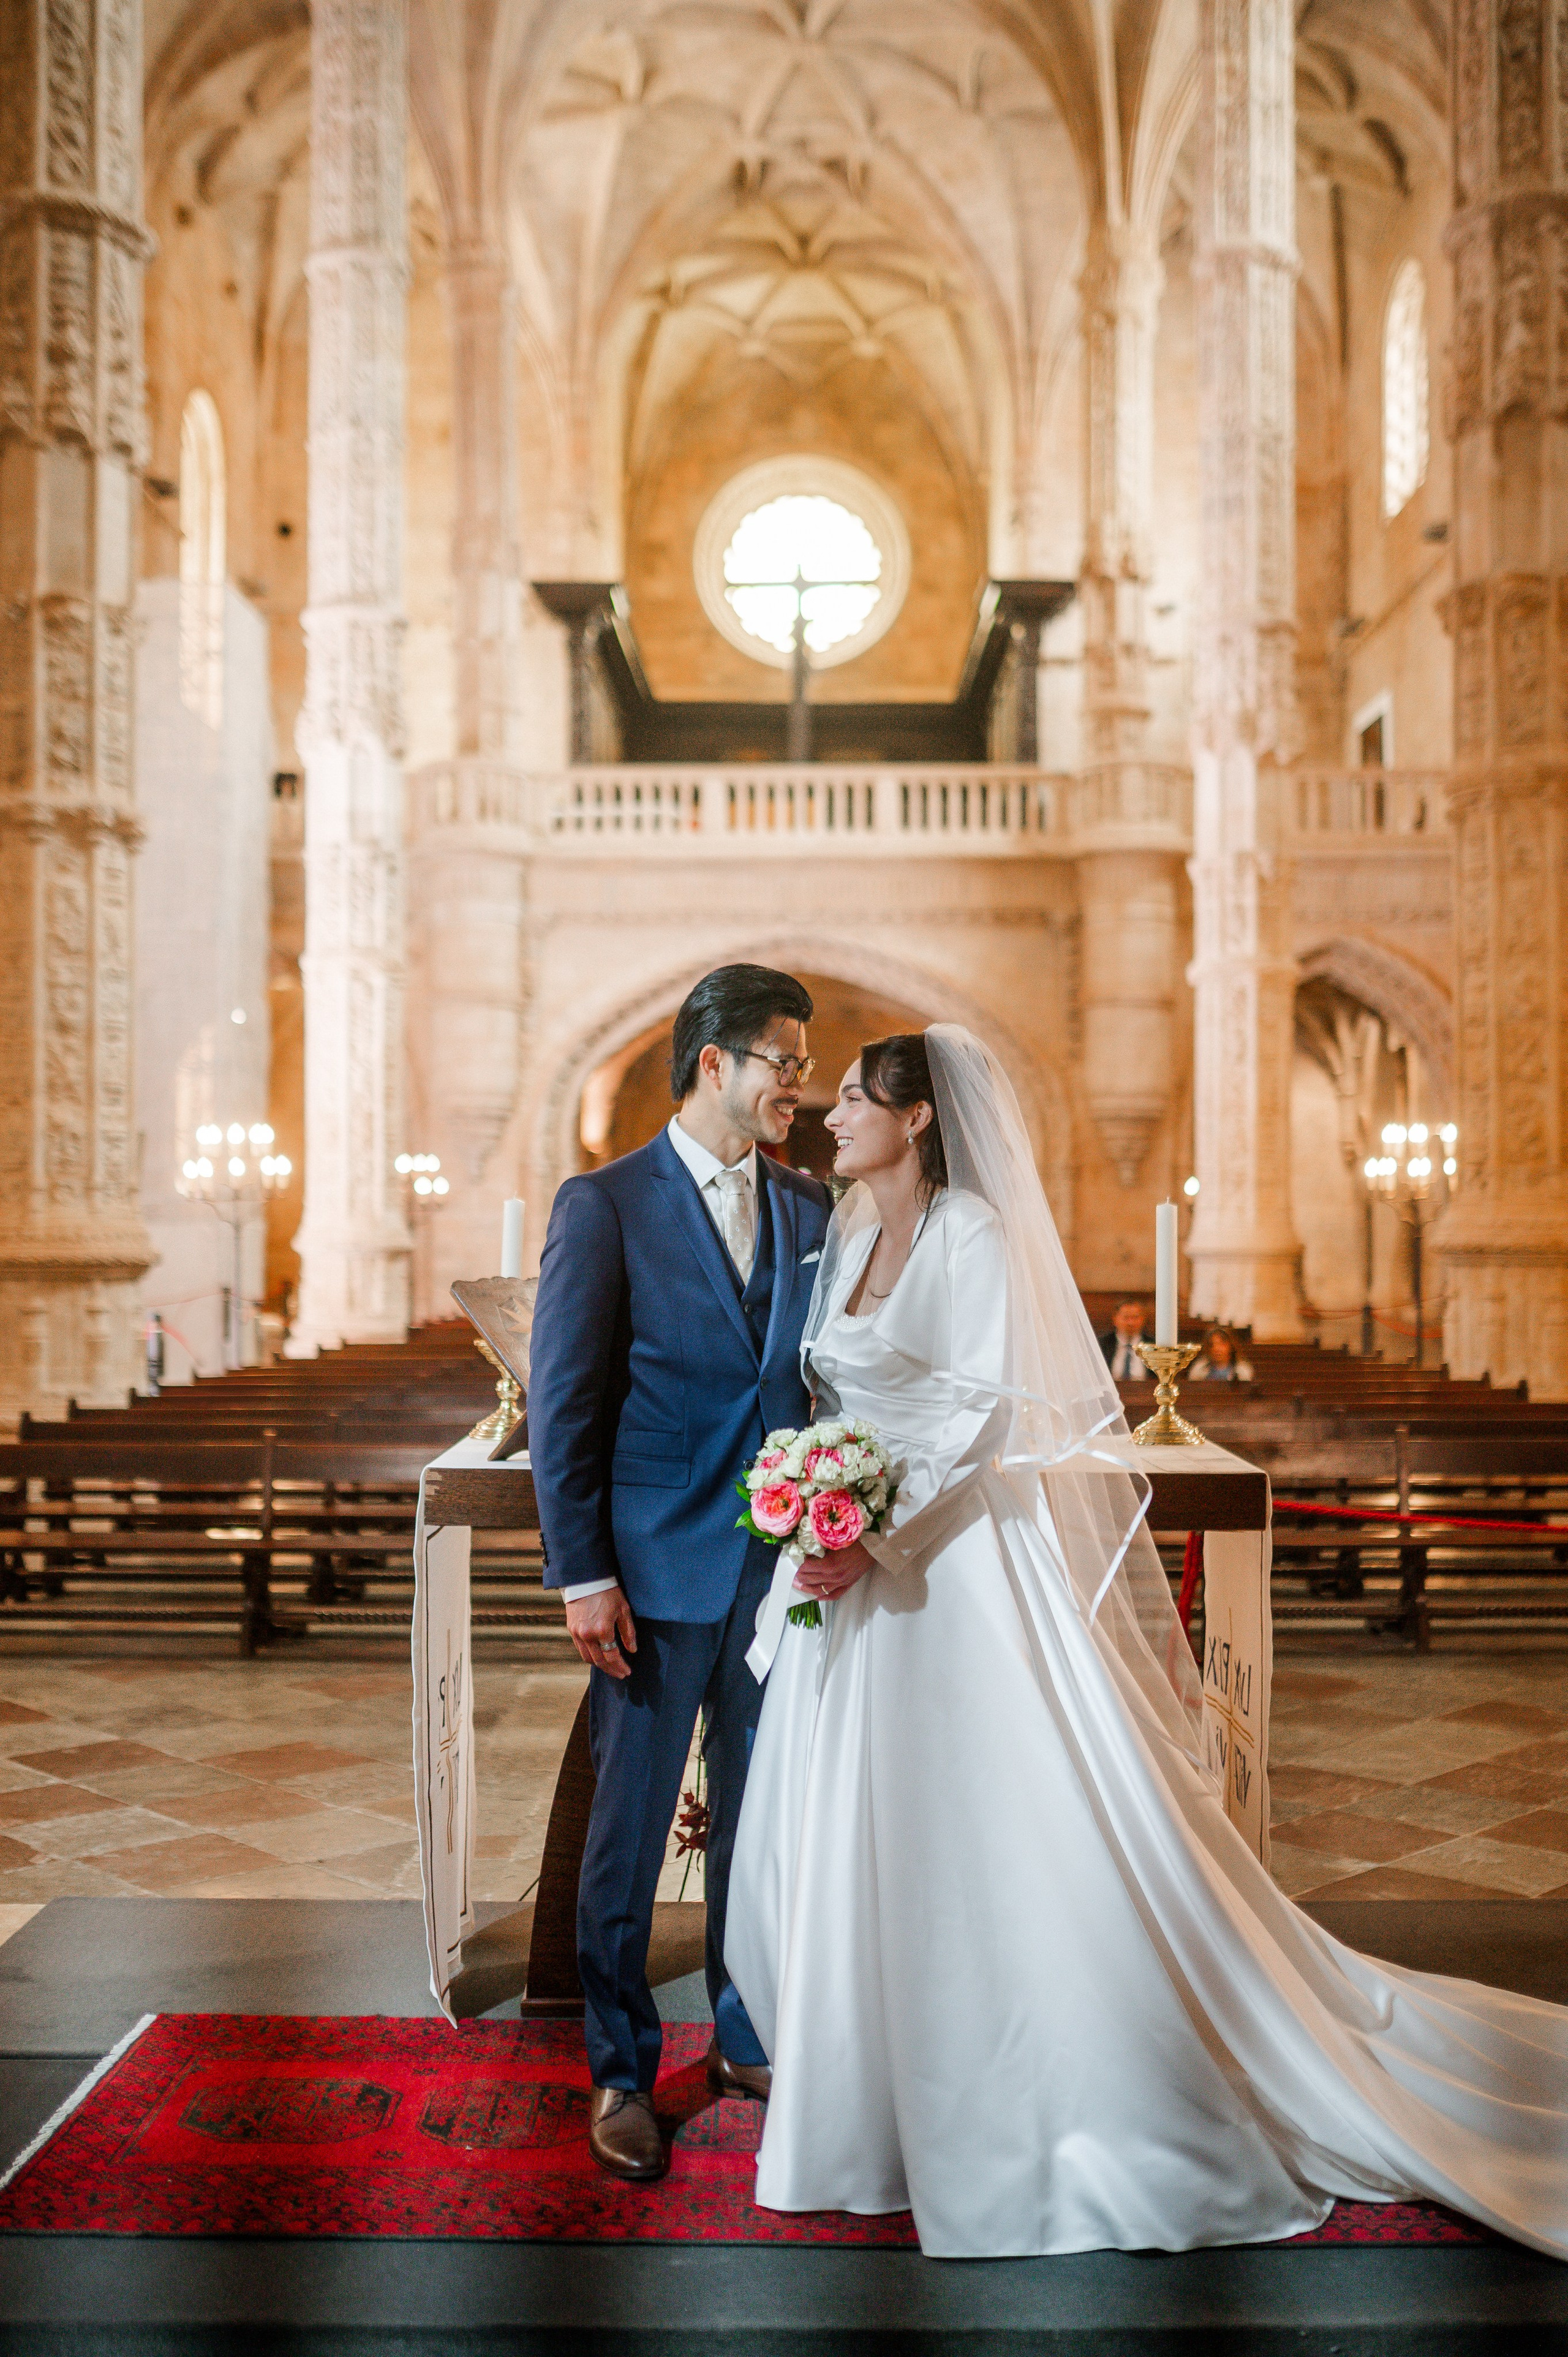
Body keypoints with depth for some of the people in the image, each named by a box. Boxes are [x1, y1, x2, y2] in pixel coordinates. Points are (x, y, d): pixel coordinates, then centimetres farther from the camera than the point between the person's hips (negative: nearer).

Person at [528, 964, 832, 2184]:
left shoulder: (812, 1208, 7)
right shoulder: (605, 1205, -7)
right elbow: (563, 1405, -8)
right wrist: (582, 1573, -12)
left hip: (785, 1568, 4)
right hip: (656, 1569, -4)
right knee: (631, 1827, 9)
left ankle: (748, 2039, 35)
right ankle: (622, 2072, 27)